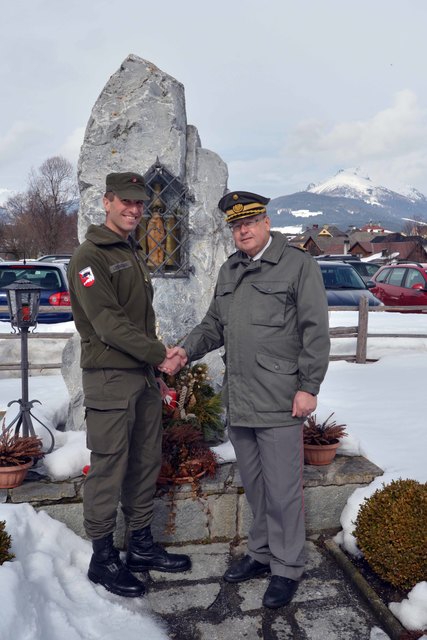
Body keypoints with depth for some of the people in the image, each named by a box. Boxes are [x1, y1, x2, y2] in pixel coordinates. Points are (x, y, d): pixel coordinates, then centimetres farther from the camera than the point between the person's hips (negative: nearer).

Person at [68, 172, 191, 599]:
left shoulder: (135, 254, 17)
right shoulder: (90, 256, -11)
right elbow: (108, 322, -19)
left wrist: (156, 361, 11)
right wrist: (159, 353, -18)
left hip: (144, 376, 9)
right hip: (109, 378, -8)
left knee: (145, 463, 14)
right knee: (108, 469, 1)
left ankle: (141, 546, 29)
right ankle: (103, 558, 17)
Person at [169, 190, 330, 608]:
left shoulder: (298, 265, -5)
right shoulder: (229, 271, 15)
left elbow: (316, 331, -9)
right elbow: (214, 324, 19)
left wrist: (308, 386, -13)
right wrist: (186, 350, 2)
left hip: (280, 401, -6)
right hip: (238, 400, 7)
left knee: (282, 489, 2)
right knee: (253, 484, 18)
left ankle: (286, 569, 19)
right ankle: (261, 552, 35)